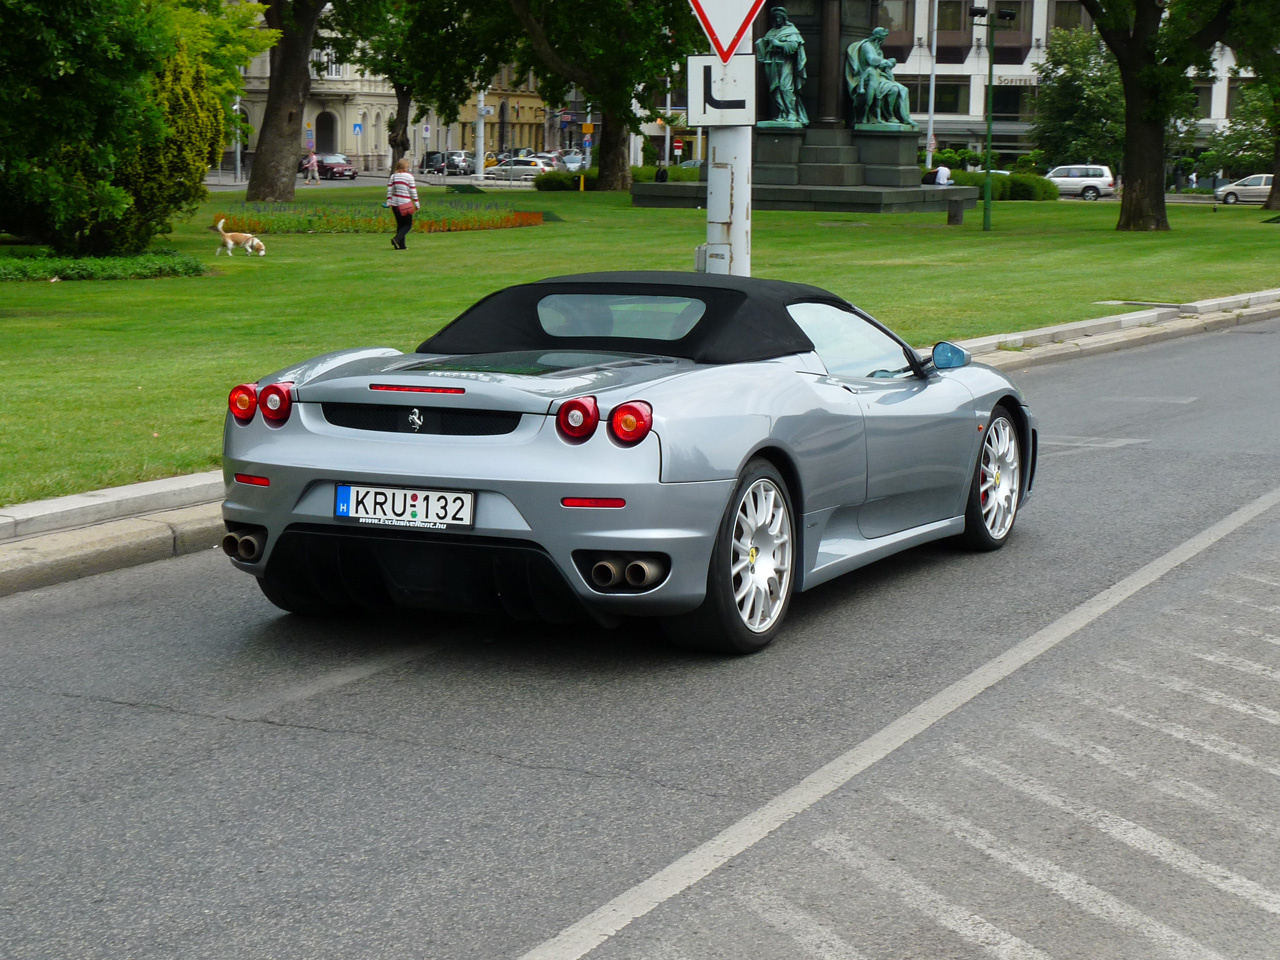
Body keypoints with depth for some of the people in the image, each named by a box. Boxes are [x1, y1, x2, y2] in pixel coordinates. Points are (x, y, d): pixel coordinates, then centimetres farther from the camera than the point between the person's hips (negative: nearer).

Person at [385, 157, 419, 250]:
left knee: (400, 224, 15)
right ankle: (396, 239, -17)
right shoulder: (409, 176, -8)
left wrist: (389, 203, 7)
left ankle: (401, 245, 12)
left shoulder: (393, 176, 5)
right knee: (408, 225, 5)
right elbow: (413, 191, -7)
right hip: (405, 204, -5)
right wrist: (417, 204, 0)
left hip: (395, 204, 5)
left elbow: (389, 190, 3)